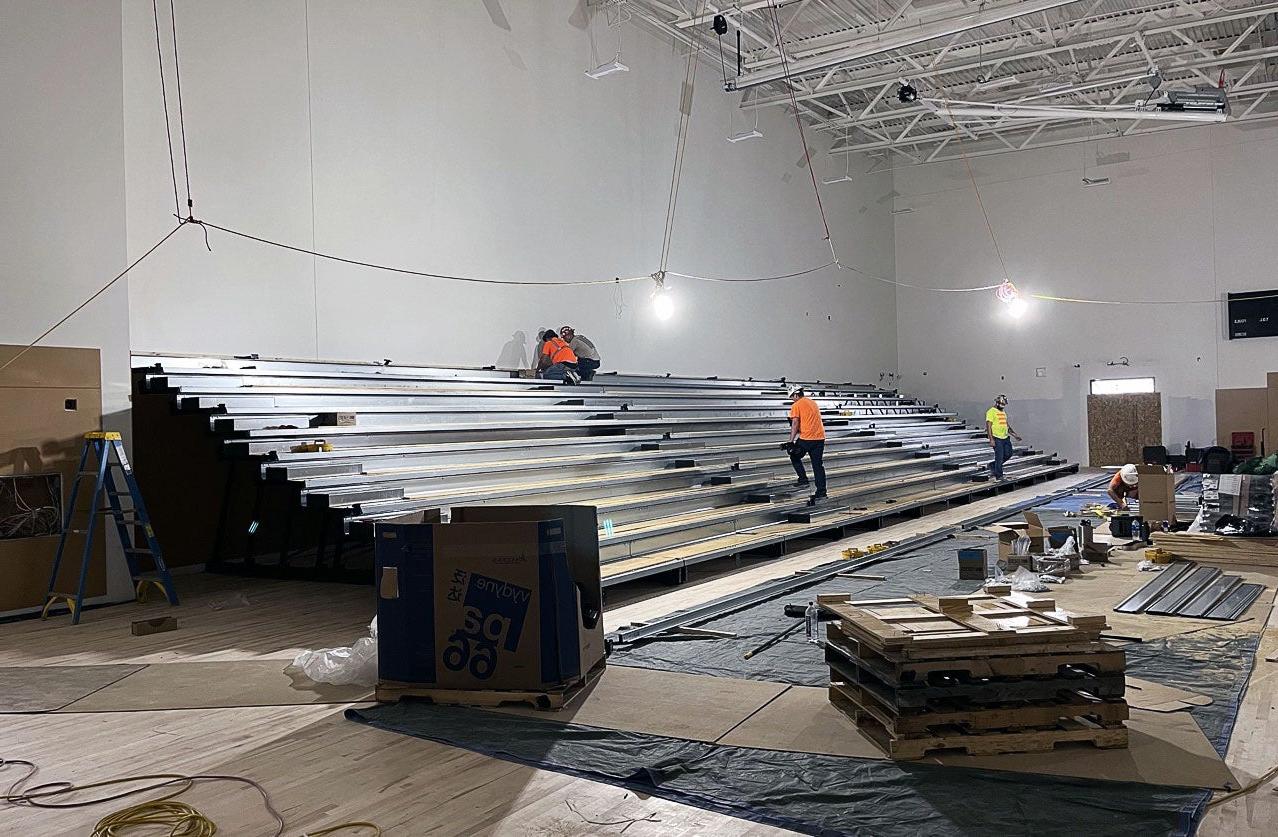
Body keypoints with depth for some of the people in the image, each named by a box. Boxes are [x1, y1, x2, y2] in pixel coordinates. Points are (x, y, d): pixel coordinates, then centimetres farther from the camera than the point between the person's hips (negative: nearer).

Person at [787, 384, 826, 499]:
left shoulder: (796, 406, -4)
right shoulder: (813, 402, 18)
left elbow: (795, 424, -11)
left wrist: (791, 441, -11)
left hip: (806, 438, -6)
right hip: (820, 438, 6)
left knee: (795, 457, 16)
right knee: (818, 465, 9)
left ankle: (803, 479, 8)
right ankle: (821, 491, 7)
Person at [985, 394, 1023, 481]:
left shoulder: (1003, 412, 18)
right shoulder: (991, 412, -9)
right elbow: (988, 426, -15)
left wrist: (1014, 435, 17)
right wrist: (991, 439, -21)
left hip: (1005, 437, 8)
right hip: (997, 438, -8)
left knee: (1008, 454, 8)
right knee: (999, 457, -6)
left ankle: (993, 466, 25)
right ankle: (999, 476, 3)